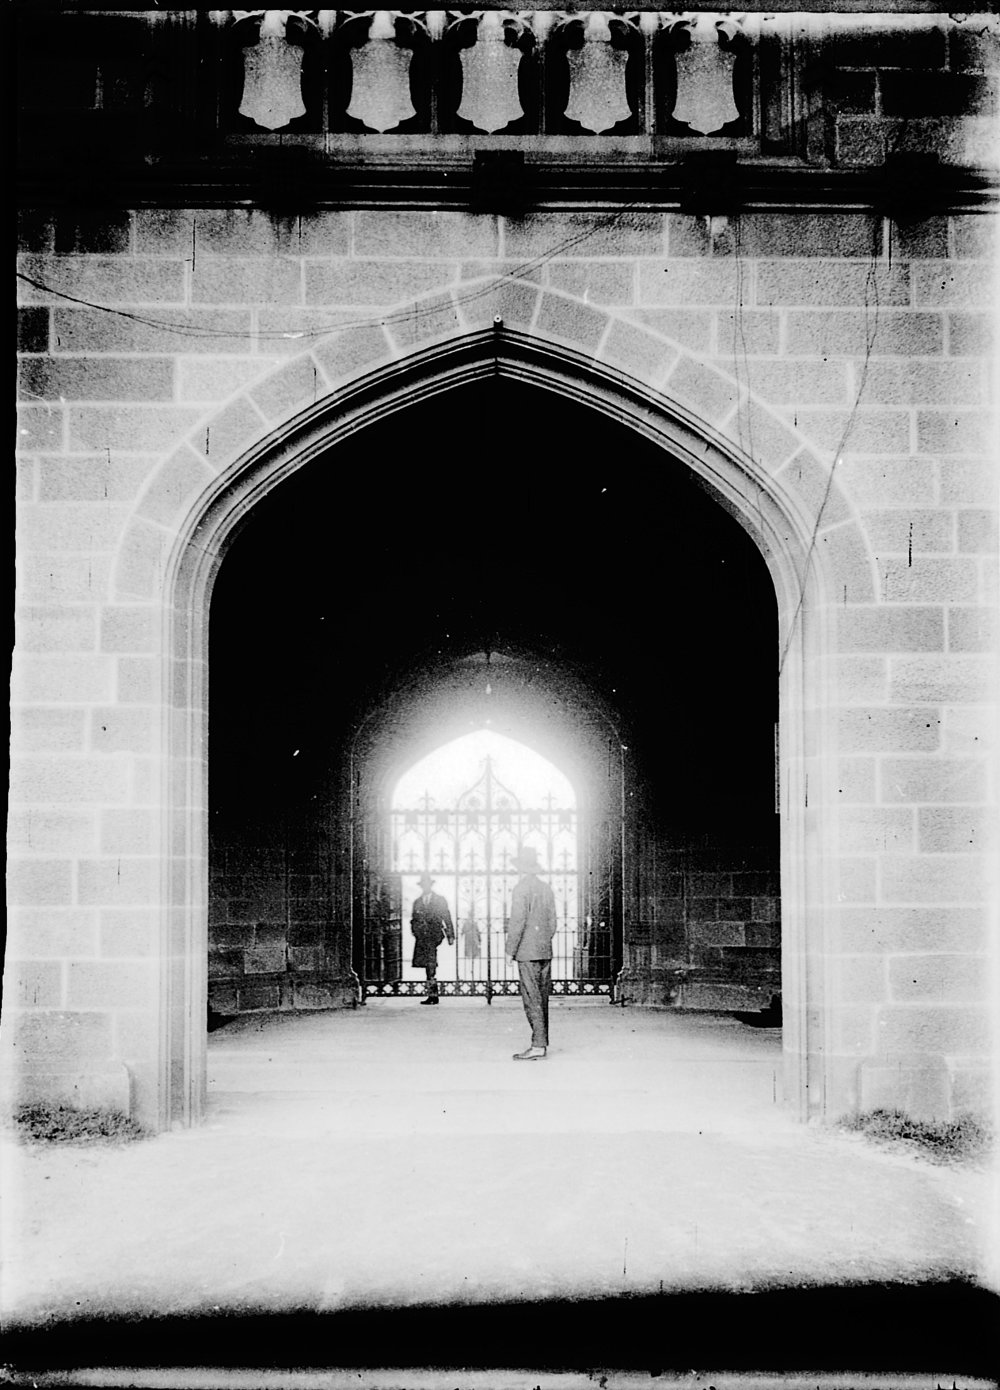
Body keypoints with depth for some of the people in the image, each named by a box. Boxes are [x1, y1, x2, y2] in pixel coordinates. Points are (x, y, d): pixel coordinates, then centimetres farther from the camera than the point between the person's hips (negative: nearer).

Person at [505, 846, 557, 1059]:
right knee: (542, 998, 11)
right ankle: (542, 1043, 14)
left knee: (532, 999, -7)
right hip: (545, 951, 7)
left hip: (527, 953, -7)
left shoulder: (522, 889, -11)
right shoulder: (546, 889, 10)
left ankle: (538, 1045, -10)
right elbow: (552, 922, 14)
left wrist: (510, 950, -8)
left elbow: (517, 922, -14)